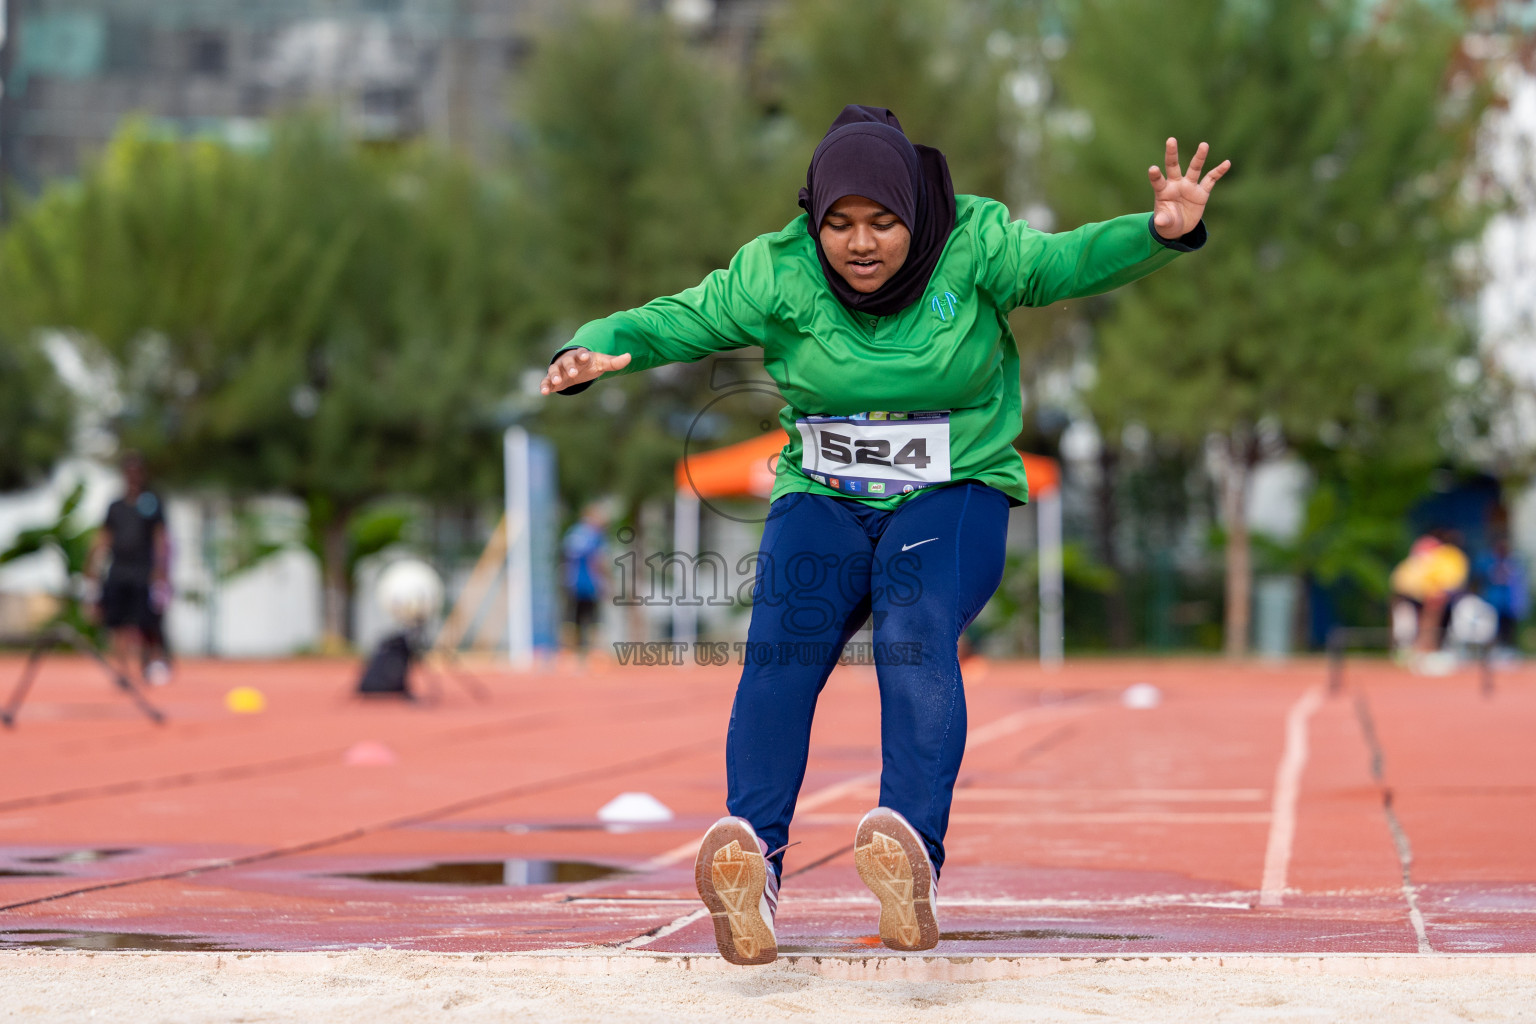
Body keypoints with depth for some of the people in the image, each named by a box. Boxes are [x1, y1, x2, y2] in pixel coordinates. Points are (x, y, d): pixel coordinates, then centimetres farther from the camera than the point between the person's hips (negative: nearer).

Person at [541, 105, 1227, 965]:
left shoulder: (972, 247, -7)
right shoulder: (778, 272, -2)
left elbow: (1067, 261, -19)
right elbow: (676, 320, -5)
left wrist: (1163, 233, -38)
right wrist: (597, 349, -26)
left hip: (954, 495, -2)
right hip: (823, 500, 2)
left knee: (919, 633, -32)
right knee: (782, 643, -27)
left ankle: (914, 851, -49)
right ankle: (753, 861, -42)